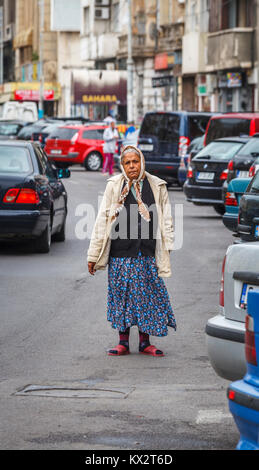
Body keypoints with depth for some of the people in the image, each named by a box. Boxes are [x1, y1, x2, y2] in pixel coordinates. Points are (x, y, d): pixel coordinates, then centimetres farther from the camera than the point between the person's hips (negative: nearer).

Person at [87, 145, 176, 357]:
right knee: (121, 296, 5)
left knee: (147, 296, 4)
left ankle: (145, 342, 16)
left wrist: (167, 247, 0)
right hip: (120, 253, 0)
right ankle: (123, 342, 15)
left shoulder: (156, 186, 5)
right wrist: (94, 254, 2)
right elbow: (102, 219, 4)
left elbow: (166, 220, 9)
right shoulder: (114, 186, 3)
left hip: (147, 253, 0)